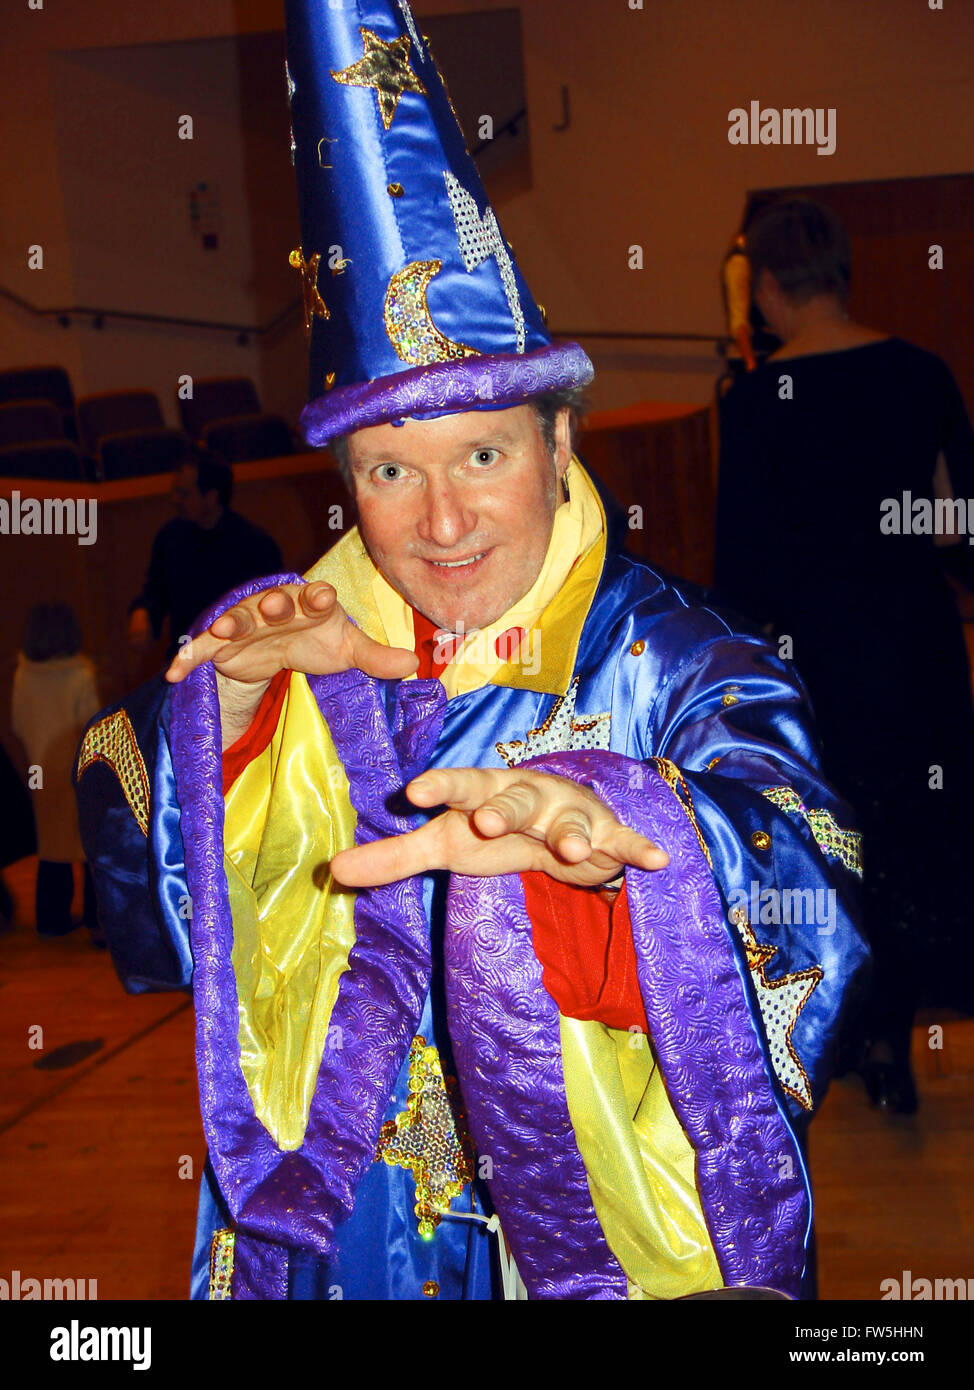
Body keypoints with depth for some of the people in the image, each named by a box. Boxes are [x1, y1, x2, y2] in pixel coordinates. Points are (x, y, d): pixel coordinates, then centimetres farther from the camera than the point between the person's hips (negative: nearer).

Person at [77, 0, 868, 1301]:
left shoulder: (667, 668, -15)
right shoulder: (293, 647, -4)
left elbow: (798, 880, -34)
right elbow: (146, 922, -3)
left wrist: (603, 829, -54)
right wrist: (227, 700, -19)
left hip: (608, 1240, -2)